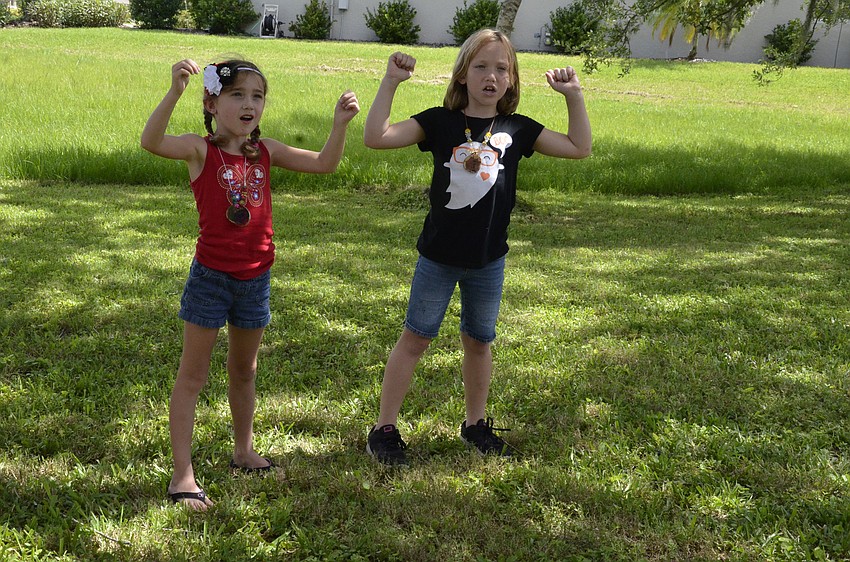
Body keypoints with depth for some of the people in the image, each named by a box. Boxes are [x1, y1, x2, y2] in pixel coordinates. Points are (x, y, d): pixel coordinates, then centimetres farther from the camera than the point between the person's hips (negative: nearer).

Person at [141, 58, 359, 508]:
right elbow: (151, 142, -30)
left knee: (244, 371, 20)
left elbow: (324, 164, 4)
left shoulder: (266, 151, 3)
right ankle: (182, 474, 10)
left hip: (254, 278, 5)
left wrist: (339, 124, -12)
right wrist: (175, 91, -43)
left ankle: (244, 451, 39)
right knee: (193, 374, 3)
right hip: (210, 277, -5)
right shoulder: (201, 149, -11)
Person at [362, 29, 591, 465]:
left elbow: (579, 148, 4)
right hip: (438, 256, -2)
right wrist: (390, 83, -20)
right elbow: (376, 137, -15)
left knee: (479, 341, 17)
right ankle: (384, 429, 16)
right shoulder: (440, 122, -7)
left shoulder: (517, 130, 0)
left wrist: (574, 94, -3)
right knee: (415, 337, 6)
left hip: (489, 259, 3)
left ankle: (476, 424, 35)